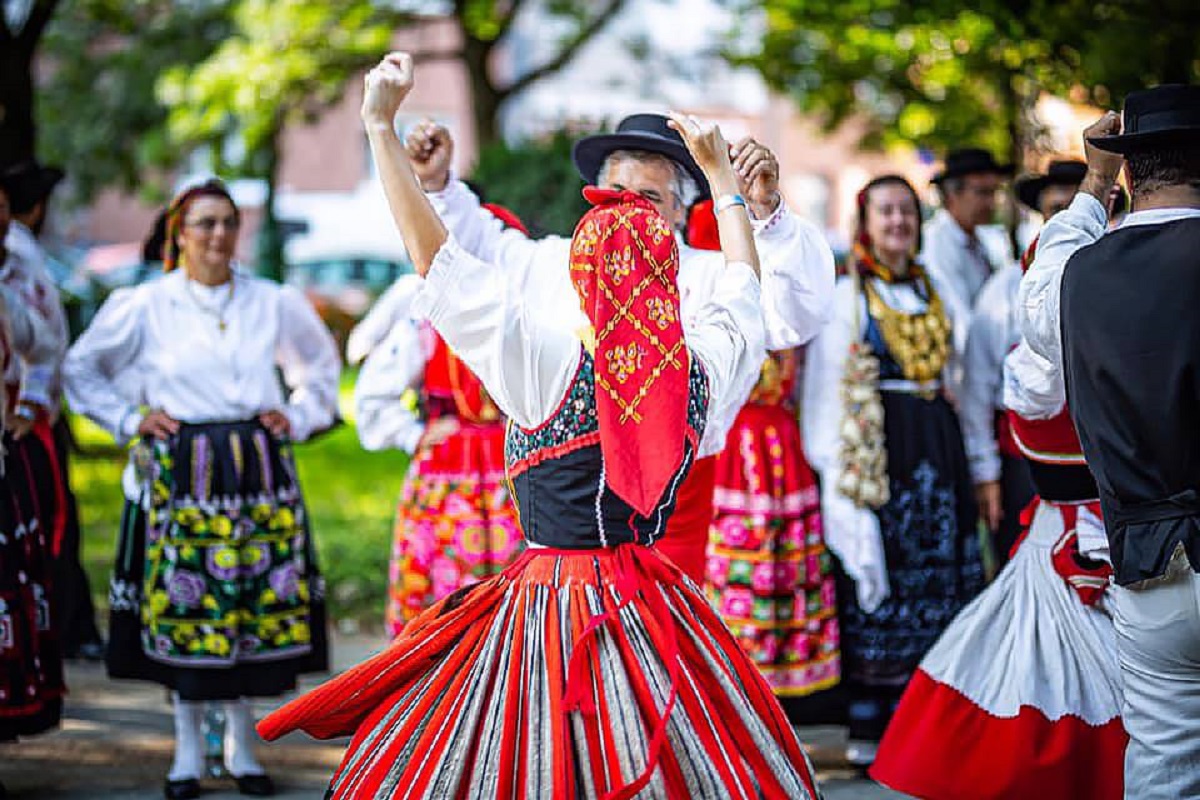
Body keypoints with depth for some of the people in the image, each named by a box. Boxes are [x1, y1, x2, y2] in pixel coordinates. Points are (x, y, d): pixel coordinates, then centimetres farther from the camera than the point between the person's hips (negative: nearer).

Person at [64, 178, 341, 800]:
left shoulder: (274, 304, 8)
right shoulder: (143, 306, 1)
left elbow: (321, 363, 24)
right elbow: (82, 369, 11)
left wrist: (298, 417, 10)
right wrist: (129, 420, 1)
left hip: (260, 474, 2)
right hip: (180, 475, -2)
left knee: (259, 603, 1)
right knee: (184, 608, -2)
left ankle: (242, 747, 14)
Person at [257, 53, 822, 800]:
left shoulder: (550, 364, -14)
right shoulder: (701, 371, -2)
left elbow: (433, 253, -13)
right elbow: (743, 287, 20)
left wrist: (382, 126, -7)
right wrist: (721, 172, 33)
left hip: (550, 595, -4)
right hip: (647, 595, 4)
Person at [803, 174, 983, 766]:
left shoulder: (930, 293, 15)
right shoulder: (847, 296, -3)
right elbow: (825, 387, -8)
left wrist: (955, 452, 14)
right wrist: (831, 466, -14)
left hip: (935, 449, 6)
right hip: (872, 451, -6)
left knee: (930, 578, 6)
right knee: (873, 587, -3)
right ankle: (866, 726, 4)